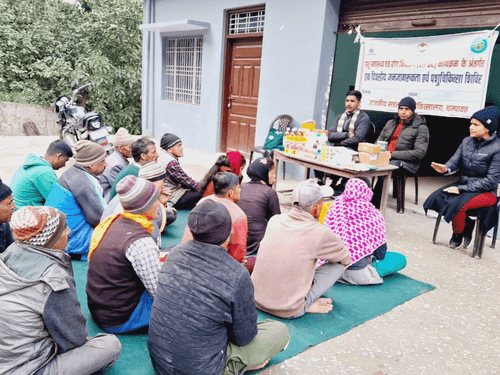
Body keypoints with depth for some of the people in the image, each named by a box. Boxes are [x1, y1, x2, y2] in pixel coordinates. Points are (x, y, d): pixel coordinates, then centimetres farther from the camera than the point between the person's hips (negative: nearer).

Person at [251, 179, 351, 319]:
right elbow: (346, 259, 5)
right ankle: (308, 304, 1)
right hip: (288, 311, -5)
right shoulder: (321, 233, -16)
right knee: (338, 265, 5)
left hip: (256, 300, 6)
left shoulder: (274, 220, -2)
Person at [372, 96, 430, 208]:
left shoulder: (421, 128, 4)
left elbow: (420, 153, -7)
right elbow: (379, 141, 23)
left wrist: (393, 154, -13)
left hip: (405, 163, -5)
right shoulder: (391, 123, 23)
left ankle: (375, 206, -28)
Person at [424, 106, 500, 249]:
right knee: (436, 198, -19)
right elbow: (455, 162, 1)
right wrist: (445, 168, -24)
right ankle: (466, 225, 2)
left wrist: (461, 189, -21)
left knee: (457, 204, -32)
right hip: (463, 184, 6)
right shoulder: (467, 142, 4)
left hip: (485, 191, -6)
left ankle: (458, 234, 0)